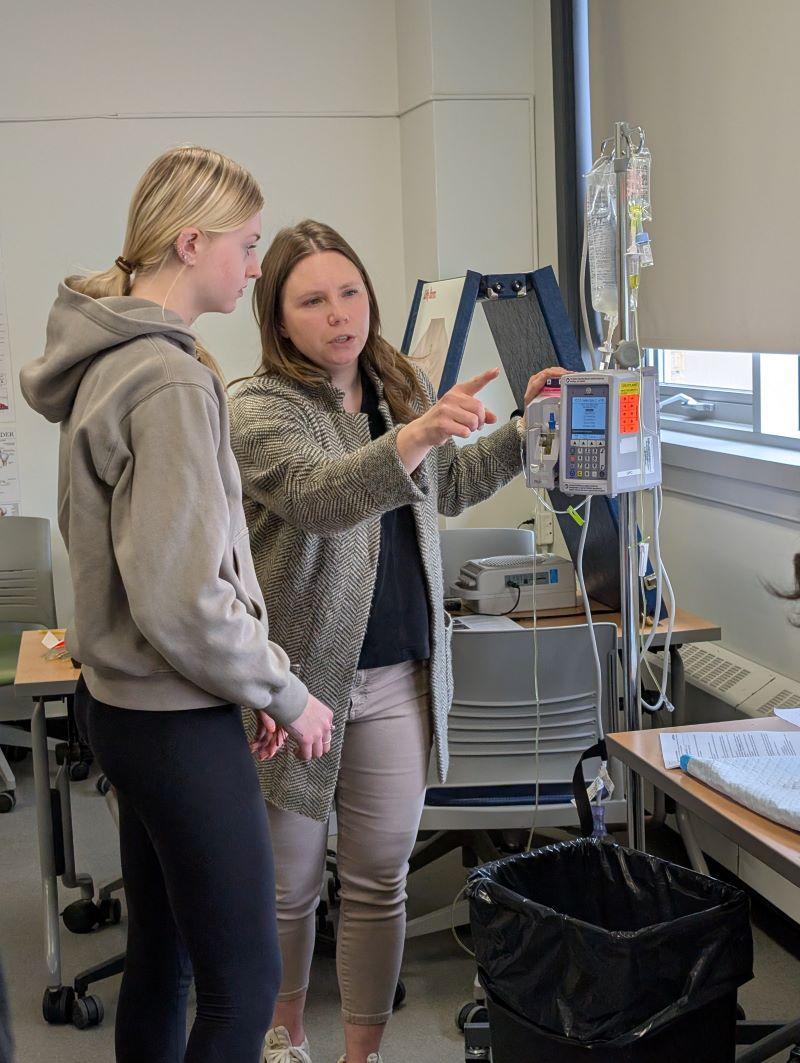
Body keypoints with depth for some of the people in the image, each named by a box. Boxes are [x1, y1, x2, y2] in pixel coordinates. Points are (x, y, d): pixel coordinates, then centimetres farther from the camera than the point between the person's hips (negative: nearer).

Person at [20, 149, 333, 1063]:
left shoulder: (110, 359, 10)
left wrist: (256, 680, 13)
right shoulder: (172, 382, -20)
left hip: (131, 707, 10)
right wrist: (285, 694, -10)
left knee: (161, 958, 20)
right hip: (179, 723, -10)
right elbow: (183, 598, -24)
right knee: (243, 985, 0)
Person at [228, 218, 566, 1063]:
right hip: (301, 677, -4)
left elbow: (446, 486, 26)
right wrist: (413, 437, -46)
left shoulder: (402, 389, 8)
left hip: (399, 677, 5)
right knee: (290, 886, 12)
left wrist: (524, 429, 13)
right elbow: (318, 495, -31)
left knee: (380, 885, 11)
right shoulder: (260, 408, -12)